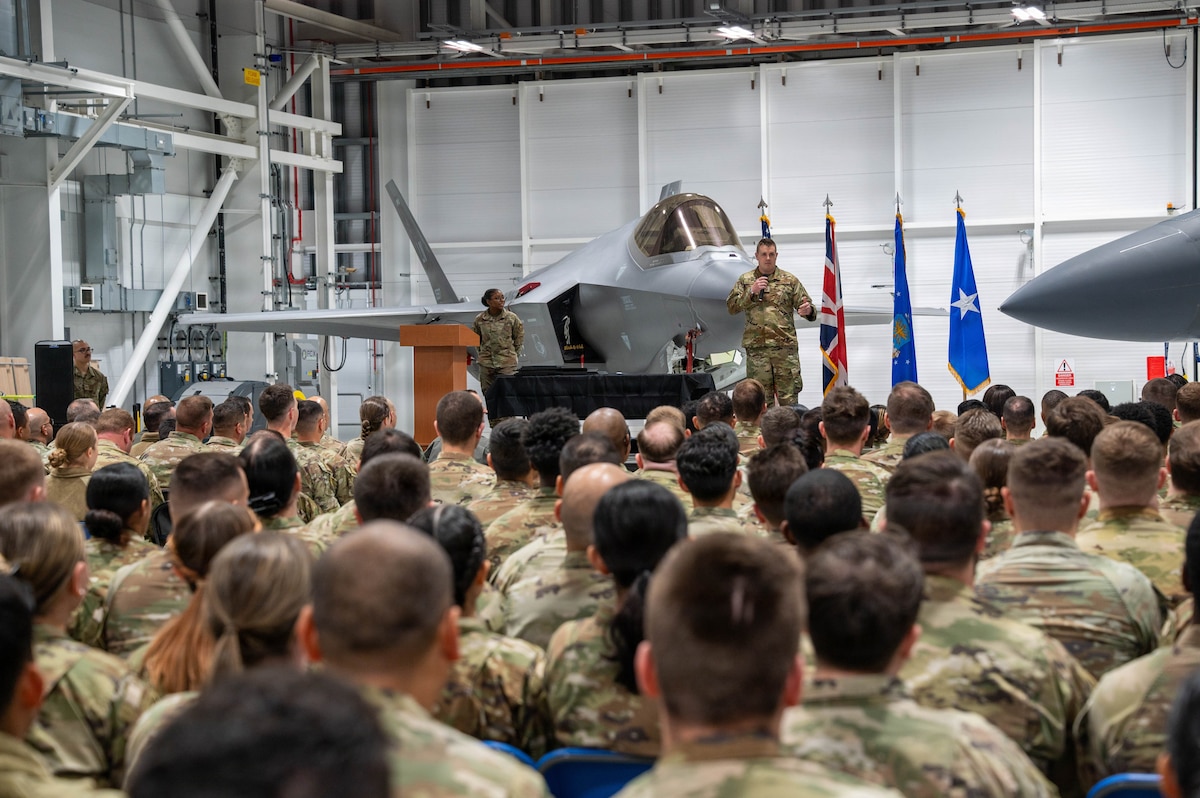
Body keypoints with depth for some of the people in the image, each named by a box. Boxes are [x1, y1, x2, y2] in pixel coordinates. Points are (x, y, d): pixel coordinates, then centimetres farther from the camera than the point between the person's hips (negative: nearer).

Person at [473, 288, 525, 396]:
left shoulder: (512, 318, -3)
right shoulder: (480, 320, 0)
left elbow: (519, 337, 8)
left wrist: (513, 353, 6)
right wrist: (481, 352, 12)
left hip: (507, 363, -2)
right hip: (486, 363, 2)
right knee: (488, 393, 5)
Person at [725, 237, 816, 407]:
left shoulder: (790, 280, 8)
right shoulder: (745, 280, 10)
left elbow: (806, 304, 6)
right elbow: (731, 307, 4)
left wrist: (808, 310, -19)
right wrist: (751, 292, -9)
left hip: (786, 345, -1)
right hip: (757, 348, 1)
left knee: (789, 398, -2)